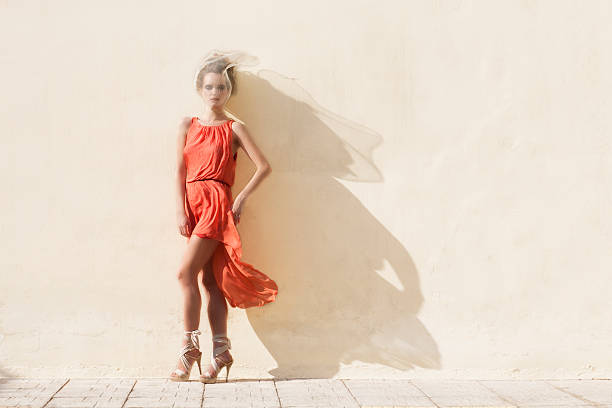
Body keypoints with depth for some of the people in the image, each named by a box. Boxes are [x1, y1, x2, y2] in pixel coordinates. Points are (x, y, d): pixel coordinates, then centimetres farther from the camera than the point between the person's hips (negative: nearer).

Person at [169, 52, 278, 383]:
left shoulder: (234, 129, 5)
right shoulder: (187, 126, 14)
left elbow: (264, 166, 1)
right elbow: (180, 171, 8)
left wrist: (241, 199, -4)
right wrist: (181, 210, -2)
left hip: (217, 203, -4)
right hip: (192, 203, 4)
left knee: (185, 272, -13)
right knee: (210, 278, 2)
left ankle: (190, 347, -4)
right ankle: (220, 351, 4)